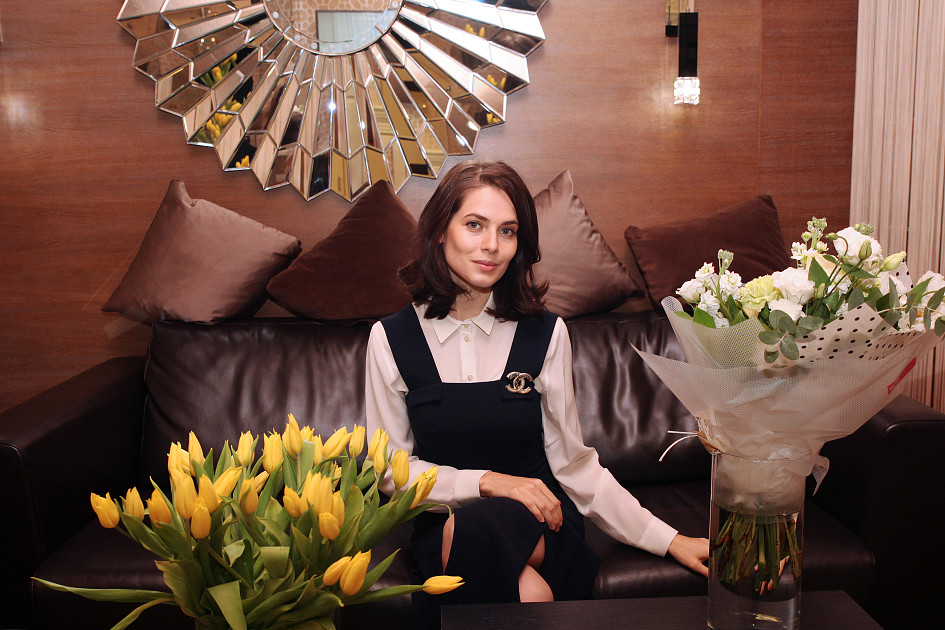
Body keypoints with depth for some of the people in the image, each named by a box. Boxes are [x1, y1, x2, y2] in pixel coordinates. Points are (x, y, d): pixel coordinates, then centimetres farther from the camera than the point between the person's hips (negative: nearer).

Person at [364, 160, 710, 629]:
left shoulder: (546, 334, -2)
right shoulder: (391, 338, -2)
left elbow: (572, 462, 3)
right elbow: (389, 467, 0)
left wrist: (667, 540, 0)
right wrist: (486, 481, -14)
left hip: (537, 520, 0)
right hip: (441, 524, 0)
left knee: (475, 528, -34)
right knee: (526, 591, -33)